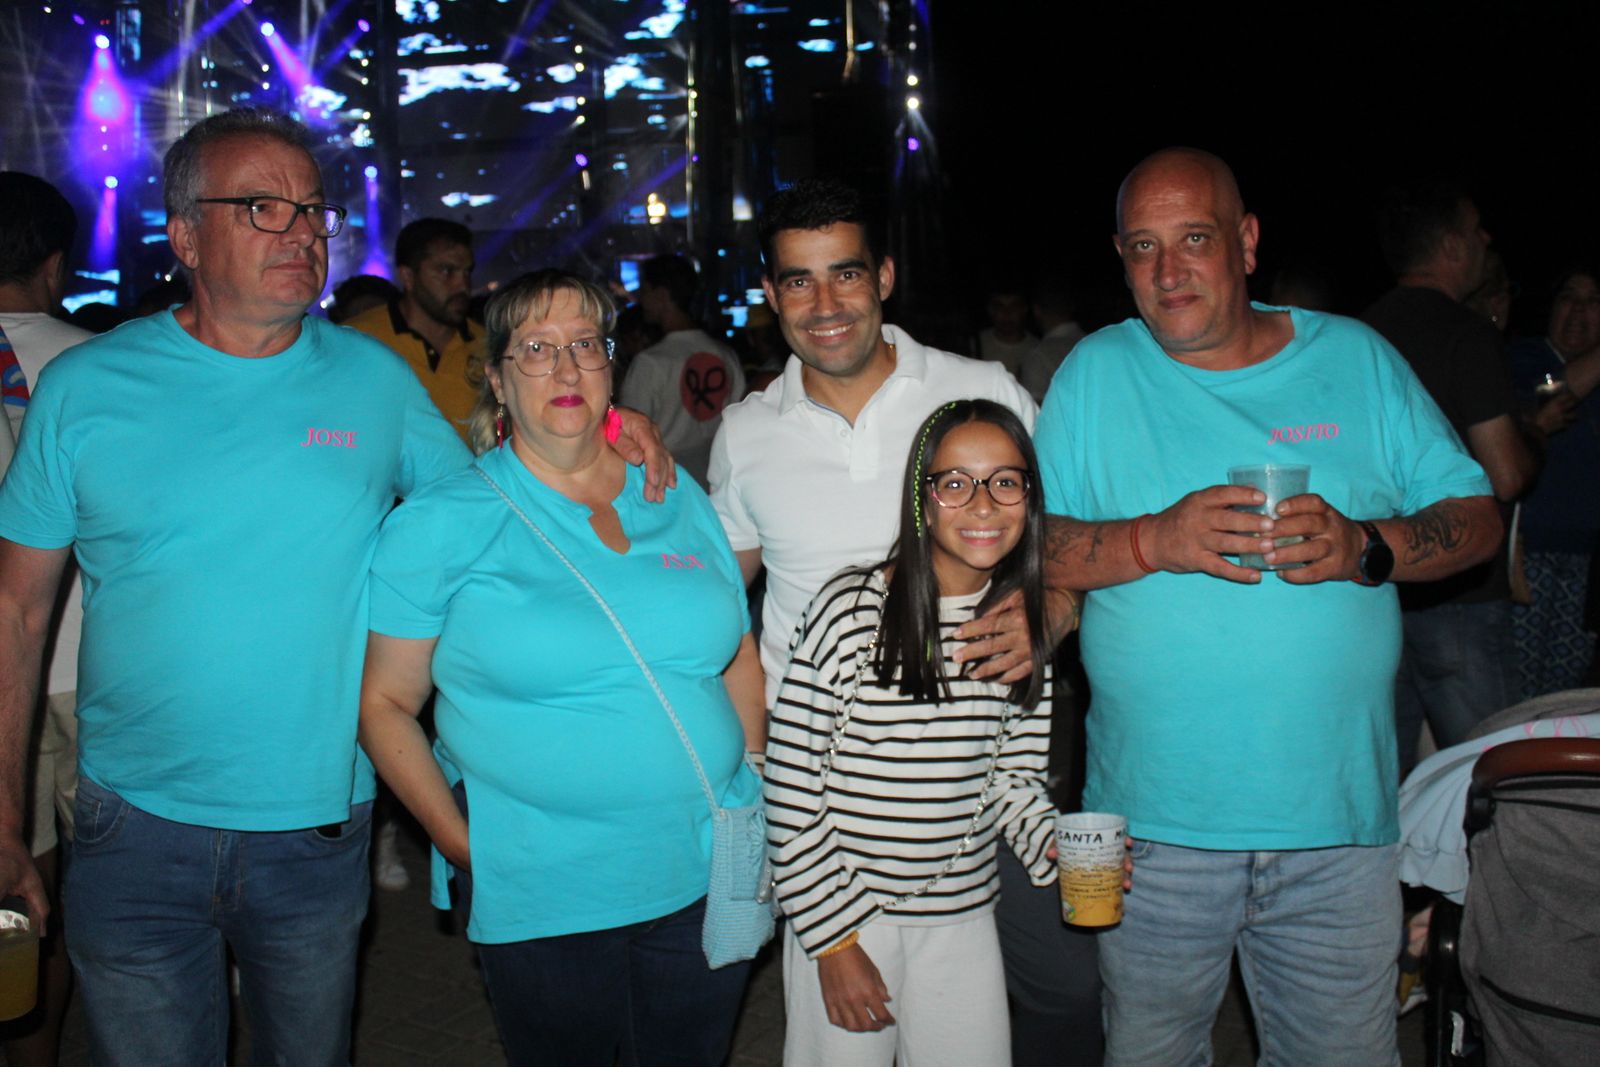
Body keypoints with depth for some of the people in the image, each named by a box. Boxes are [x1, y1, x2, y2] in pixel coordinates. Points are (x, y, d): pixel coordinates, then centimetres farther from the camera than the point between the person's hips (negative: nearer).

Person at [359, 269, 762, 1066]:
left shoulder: (677, 498, 6)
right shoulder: (440, 525, -5)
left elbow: (739, 656, 14)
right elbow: (384, 702, -4)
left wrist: (750, 789, 7)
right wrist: (461, 843, -11)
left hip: (707, 880, 4)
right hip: (544, 900, -3)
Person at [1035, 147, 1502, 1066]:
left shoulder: (1357, 359, 4)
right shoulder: (1095, 373, 3)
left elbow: (1477, 519, 4)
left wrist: (1364, 546, -15)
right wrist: (1156, 540, -19)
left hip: (1338, 818, 1)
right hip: (1156, 819, 0)